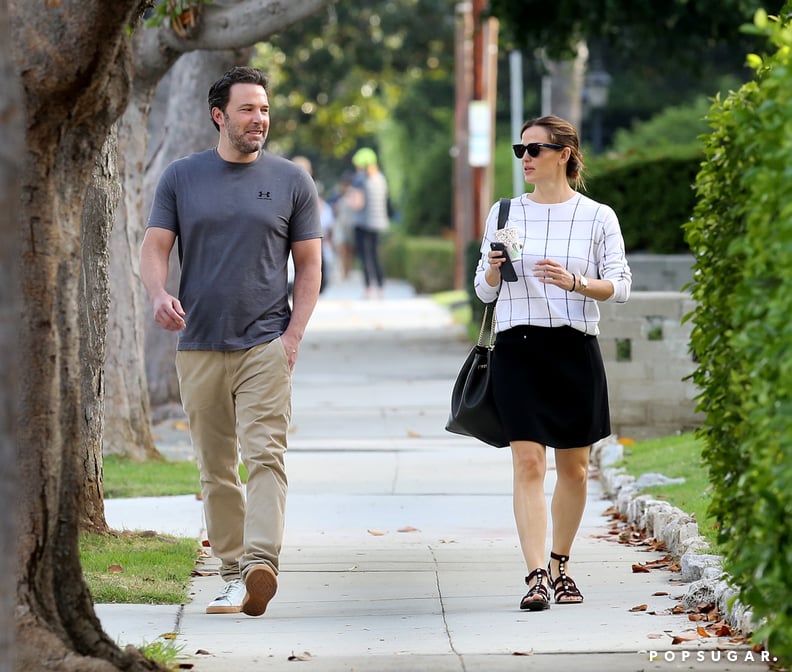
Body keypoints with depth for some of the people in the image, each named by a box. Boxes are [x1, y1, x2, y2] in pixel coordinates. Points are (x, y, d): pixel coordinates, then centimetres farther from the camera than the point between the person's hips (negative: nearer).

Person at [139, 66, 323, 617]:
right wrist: (159, 294, -16)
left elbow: (309, 263, 7)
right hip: (199, 345, 2)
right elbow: (154, 247, 5)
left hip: (266, 342, -2)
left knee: (265, 454, -17)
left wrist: (295, 334, -4)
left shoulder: (291, 181, 6)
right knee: (215, 468, 5)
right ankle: (233, 574, 12)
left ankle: (261, 564, -28)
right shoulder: (181, 178, 8)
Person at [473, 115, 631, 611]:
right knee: (528, 463, -11)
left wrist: (575, 282, -19)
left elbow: (620, 285, -1)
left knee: (574, 466, 8)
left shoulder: (597, 216, 4)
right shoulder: (504, 214, 10)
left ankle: (561, 565, 26)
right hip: (518, 347, 0)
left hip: (575, 347, 0)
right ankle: (537, 577, -15)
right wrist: (494, 267, -9)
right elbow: (484, 290, 14)